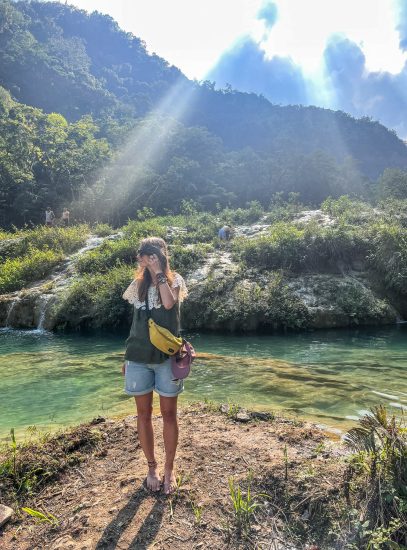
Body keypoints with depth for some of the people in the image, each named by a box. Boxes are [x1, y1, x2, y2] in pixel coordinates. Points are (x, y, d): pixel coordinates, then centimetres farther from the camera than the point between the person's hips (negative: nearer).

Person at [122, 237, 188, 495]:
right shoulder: (138, 284, 9)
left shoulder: (174, 279, 0)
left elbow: (169, 303, -23)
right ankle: (152, 466, 28)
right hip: (139, 357, 3)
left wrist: (159, 273, -14)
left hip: (167, 356, -3)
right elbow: (136, 322, 14)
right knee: (144, 413, 10)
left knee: (169, 413, 7)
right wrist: (128, 356, 14)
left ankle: (169, 469, 24)